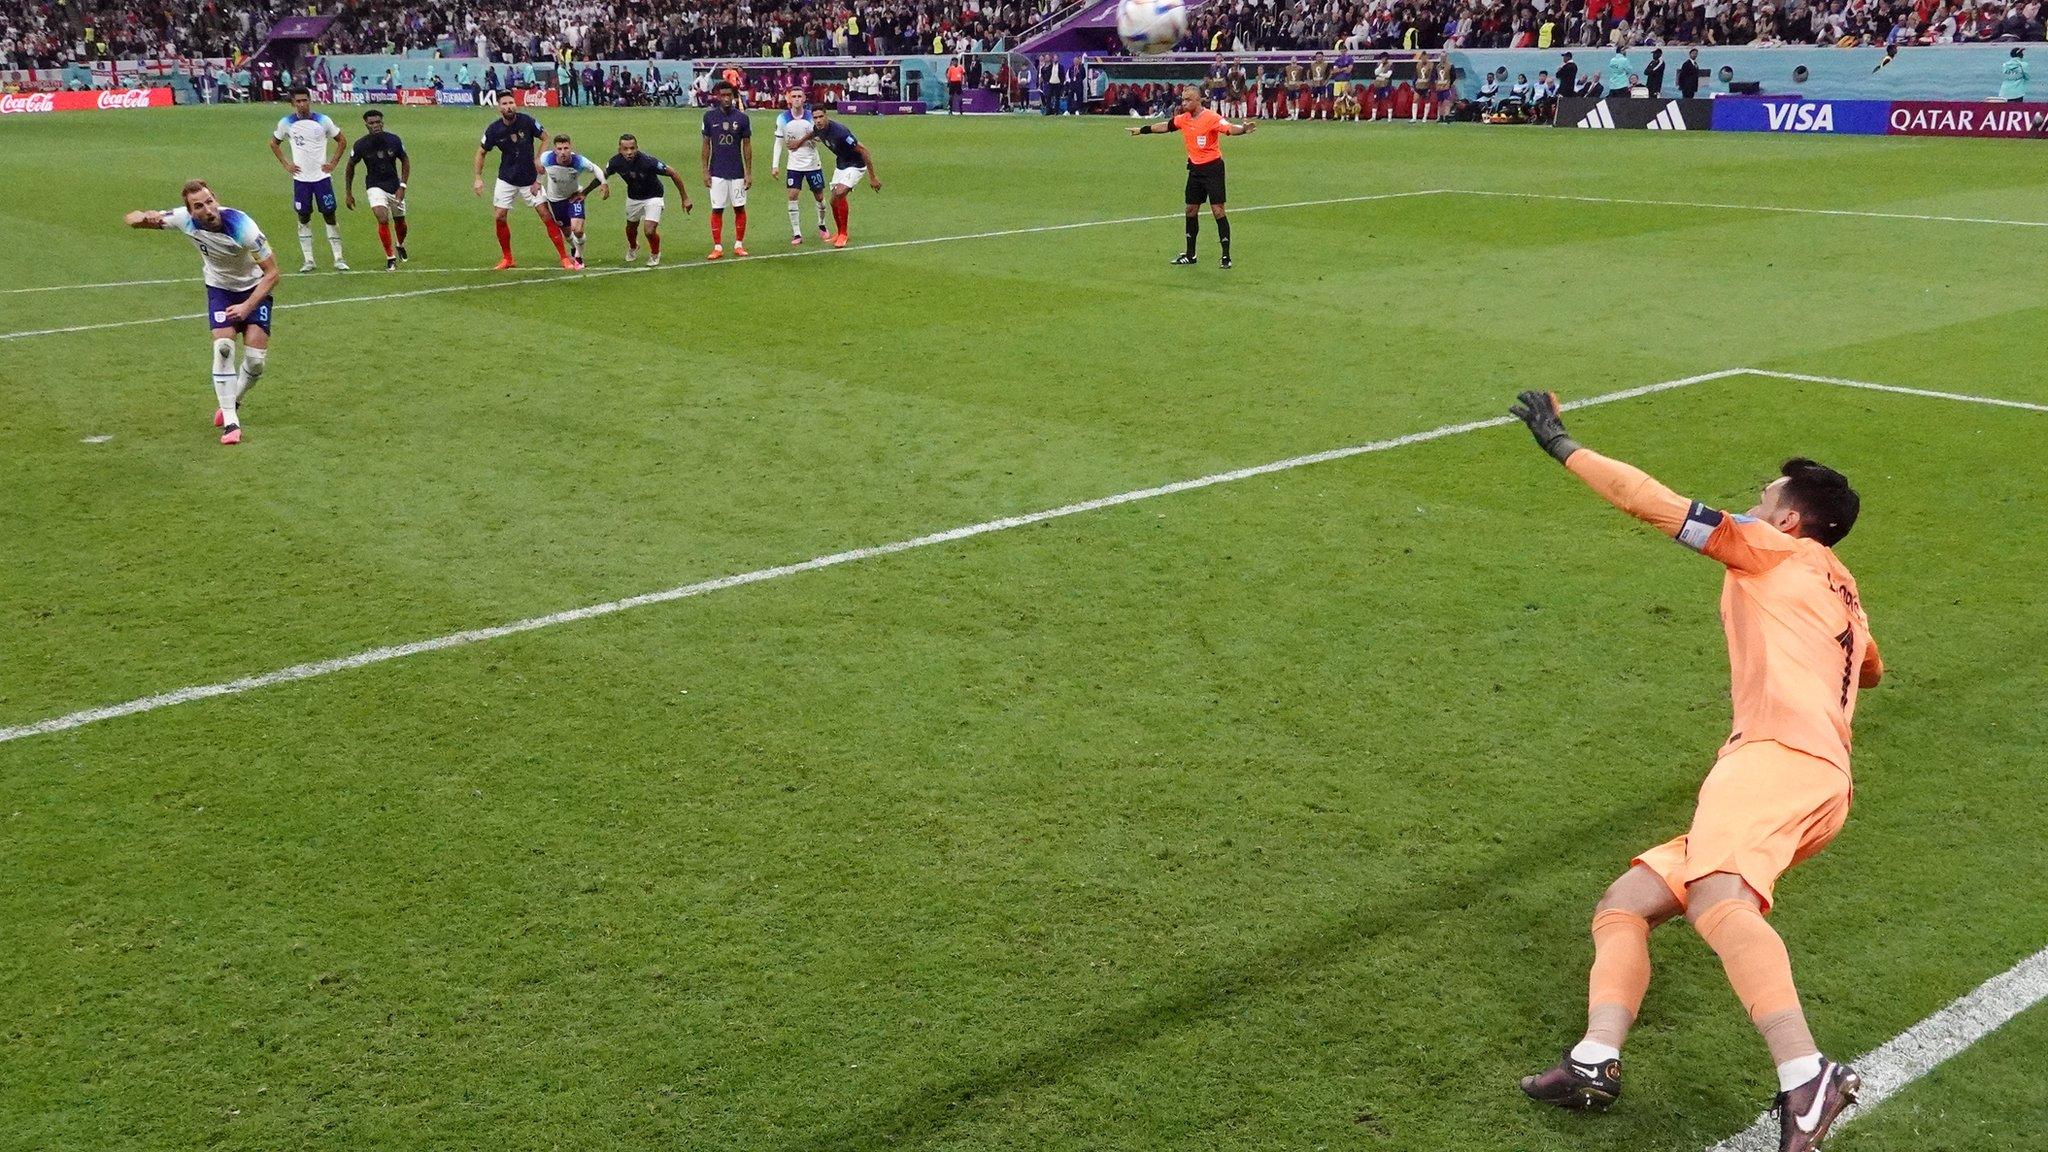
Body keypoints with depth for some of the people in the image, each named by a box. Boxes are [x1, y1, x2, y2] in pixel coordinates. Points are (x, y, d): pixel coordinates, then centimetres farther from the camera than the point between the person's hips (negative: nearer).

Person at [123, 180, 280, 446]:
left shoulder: (241, 226, -32)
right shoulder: (184, 220, -22)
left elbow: (272, 272, -23)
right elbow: (129, 219, -10)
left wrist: (247, 306, -31)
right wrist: (144, 218, -34)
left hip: (254, 288, -2)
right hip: (220, 287, 2)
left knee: (256, 359, -10)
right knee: (223, 347, -18)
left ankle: (231, 403, 21)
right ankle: (230, 422, -11)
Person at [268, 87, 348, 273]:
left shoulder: (323, 121, -4)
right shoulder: (286, 123, 0)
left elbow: (342, 141, 8)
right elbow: (274, 143, 16)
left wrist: (333, 163, 1)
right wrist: (285, 164, 7)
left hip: (322, 176, -1)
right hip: (300, 178, 1)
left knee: (329, 216, -2)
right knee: (304, 218, 4)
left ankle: (338, 259, 4)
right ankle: (308, 260, 10)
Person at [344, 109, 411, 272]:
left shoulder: (394, 140, -12)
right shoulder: (361, 145, -14)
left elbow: (405, 161, 4)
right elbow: (350, 167, 1)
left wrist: (403, 186, -5)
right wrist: (349, 194, 3)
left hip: (394, 186, 2)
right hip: (375, 186, -2)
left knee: (400, 222, 14)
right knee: (383, 219, -23)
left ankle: (400, 246, 48)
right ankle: (390, 258, -10)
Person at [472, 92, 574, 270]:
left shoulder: (527, 121, -14)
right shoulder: (494, 129, -10)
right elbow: (481, 152, 4)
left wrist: (539, 159, -10)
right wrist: (478, 178, -2)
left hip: (530, 179, -1)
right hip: (506, 180, 2)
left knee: (546, 215, -7)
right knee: (499, 217, -3)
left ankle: (565, 258, -2)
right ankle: (508, 259, 14)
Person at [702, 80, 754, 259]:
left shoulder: (742, 118, -2)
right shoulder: (709, 117, 0)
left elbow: (747, 146, 3)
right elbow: (706, 145, 5)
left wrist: (749, 173, 0)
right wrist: (705, 171, 1)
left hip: (737, 172, 0)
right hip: (717, 173, 0)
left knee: (739, 208, 4)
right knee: (717, 210, 1)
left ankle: (739, 245, 16)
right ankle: (718, 247, 6)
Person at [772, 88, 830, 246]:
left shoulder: (811, 116, -6)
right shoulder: (783, 118, -4)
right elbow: (779, 142, 3)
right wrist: (775, 165, -4)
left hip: (813, 163, 0)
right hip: (794, 165, 0)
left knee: (819, 196, 7)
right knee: (793, 196, -9)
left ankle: (822, 226, 32)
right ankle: (796, 234, -2)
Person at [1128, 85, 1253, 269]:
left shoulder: (1211, 117, -16)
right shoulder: (1183, 119, 5)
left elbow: (1229, 128, -31)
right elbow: (1165, 126, 22)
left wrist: (1243, 129, -52)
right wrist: (1142, 130, 31)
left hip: (1212, 168, -7)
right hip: (1195, 168, 7)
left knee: (1217, 211, -9)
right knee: (1191, 210, 12)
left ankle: (1226, 256, -5)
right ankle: (1190, 255, 24)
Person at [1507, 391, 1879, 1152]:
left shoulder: (1780, 551, 11)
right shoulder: (1844, 595, 34)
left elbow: (1650, 501, 7)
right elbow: (1870, 671, 58)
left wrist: (1560, 444, 16)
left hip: (1778, 754, -10)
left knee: (1715, 898, -36)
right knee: (1623, 904, 5)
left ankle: (1806, 1082, -50)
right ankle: (1595, 1062, -15)